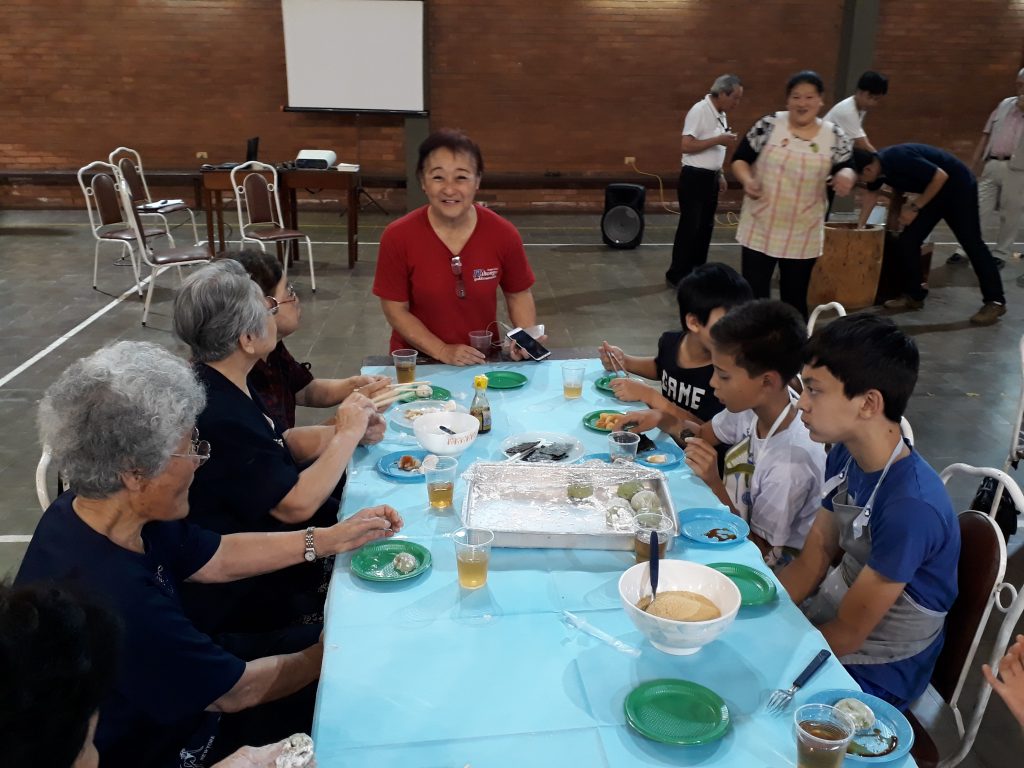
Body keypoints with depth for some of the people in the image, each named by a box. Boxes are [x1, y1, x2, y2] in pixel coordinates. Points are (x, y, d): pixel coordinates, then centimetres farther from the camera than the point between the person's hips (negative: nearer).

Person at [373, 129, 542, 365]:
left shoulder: (504, 234, -8)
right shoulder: (398, 237, -12)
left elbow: (518, 295, 6)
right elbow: (395, 310, -6)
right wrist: (442, 351, -16)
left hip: (482, 360, 2)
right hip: (416, 362, -2)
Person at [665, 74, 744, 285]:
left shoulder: (721, 114, 10)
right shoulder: (700, 111, -16)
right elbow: (687, 146, -23)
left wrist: (720, 174, 17)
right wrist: (718, 140, -22)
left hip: (710, 178, 9)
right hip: (694, 177, -9)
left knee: (705, 227, 13)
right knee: (689, 228, -4)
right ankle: (676, 275, 5)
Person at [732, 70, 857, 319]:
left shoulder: (835, 137, -1)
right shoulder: (768, 125, -4)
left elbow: (846, 168, 5)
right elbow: (740, 159, 1)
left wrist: (846, 176, -19)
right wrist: (746, 179, -20)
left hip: (803, 236, 1)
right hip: (760, 229, -1)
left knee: (795, 298, 12)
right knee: (753, 295, 2)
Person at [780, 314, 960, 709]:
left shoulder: (911, 507, -31)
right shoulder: (844, 457, -8)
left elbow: (847, 634, -22)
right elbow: (810, 562, 1)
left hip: (873, 672, -6)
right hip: (831, 613, 6)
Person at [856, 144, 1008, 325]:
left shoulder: (898, 159, -32)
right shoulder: (877, 165, -4)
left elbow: (940, 176, -29)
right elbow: (871, 195, 16)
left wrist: (915, 208, -22)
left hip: (958, 186, -9)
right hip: (934, 191, 9)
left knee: (971, 243, -9)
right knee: (908, 241, 3)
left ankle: (995, 302, -5)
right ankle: (913, 295, 12)